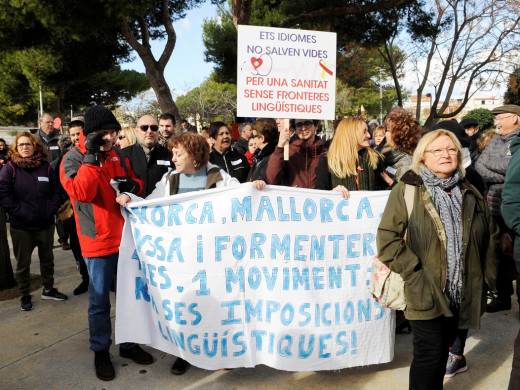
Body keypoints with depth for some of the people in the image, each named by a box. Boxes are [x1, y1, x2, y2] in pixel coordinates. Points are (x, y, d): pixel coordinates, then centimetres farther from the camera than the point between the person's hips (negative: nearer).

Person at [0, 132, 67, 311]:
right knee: (23, 263, 9)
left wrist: (52, 208, -7)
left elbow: (56, 191, 6)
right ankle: (25, 295, 25)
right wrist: (18, 212, -17)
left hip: (46, 223, 3)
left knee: (47, 259, 17)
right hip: (21, 226, -3)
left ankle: (48, 289, 34)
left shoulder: (46, 167, 3)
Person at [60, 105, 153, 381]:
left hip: (125, 237, 5)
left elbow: (135, 186, 15)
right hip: (97, 241, -5)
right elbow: (81, 193, -22)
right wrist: (92, 157, -22)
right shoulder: (73, 159, -6)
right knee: (99, 301, 7)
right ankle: (100, 351, 25)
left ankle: (128, 343, 32)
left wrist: (133, 185, -8)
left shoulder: (118, 156, 9)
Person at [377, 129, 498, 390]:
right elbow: (387, 238, -12)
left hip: (462, 295, 5)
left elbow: (490, 236, 18)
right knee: (430, 355, -1)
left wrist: (487, 275, 10)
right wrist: (413, 271, -17)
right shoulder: (406, 191, -7)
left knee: (443, 351, 18)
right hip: (426, 294, -5)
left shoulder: (470, 194, 11)